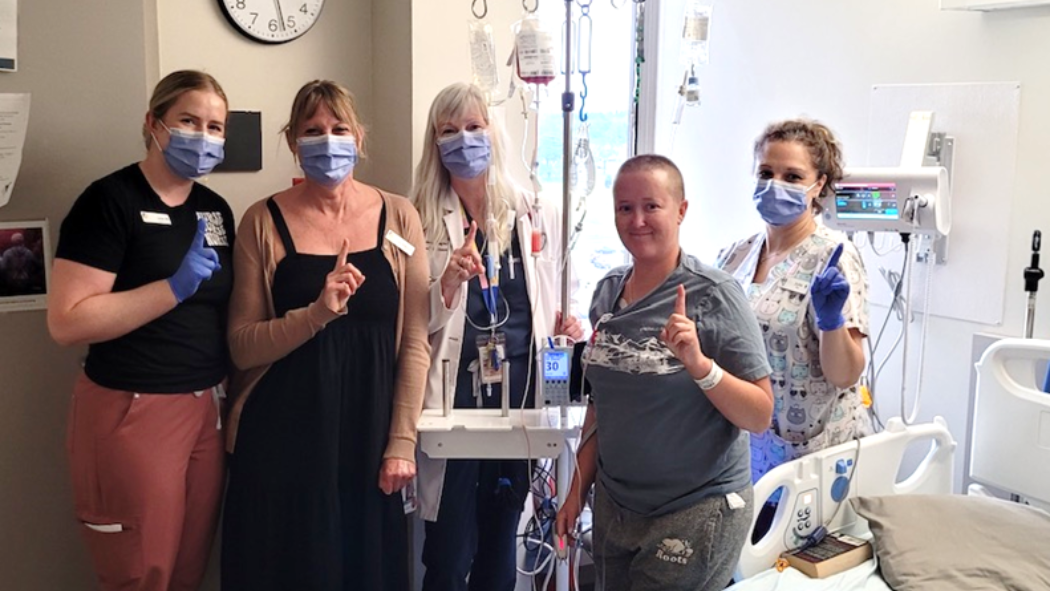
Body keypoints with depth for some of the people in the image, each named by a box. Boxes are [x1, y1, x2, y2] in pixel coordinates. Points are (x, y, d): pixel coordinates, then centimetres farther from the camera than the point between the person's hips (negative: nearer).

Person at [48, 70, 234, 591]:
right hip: (132, 414, -6)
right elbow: (66, 322, -18)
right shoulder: (110, 200, -11)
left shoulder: (216, 209, 10)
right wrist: (176, 287, -24)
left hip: (205, 410, 7)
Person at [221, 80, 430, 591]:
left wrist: (402, 441, -4)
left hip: (368, 436, 1)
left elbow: (414, 341, 0)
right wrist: (318, 312, -21)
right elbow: (242, 347, -5)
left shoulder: (398, 216, 0)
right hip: (282, 438, -1)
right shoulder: (265, 222, -2)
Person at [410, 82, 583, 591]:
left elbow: (554, 303, 14)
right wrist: (449, 282, -22)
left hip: (520, 394, 3)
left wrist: (566, 328, -6)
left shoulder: (537, 214, 5)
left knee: (501, 550, 16)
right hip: (453, 398, -2)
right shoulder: (422, 221, -1)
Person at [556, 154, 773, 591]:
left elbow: (760, 417, -15)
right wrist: (578, 489, 12)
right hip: (614, 506, 5)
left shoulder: (714, 295, -13)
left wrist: (699, 364, -29)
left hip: (696, 511, -5)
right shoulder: (608, 291, 3)